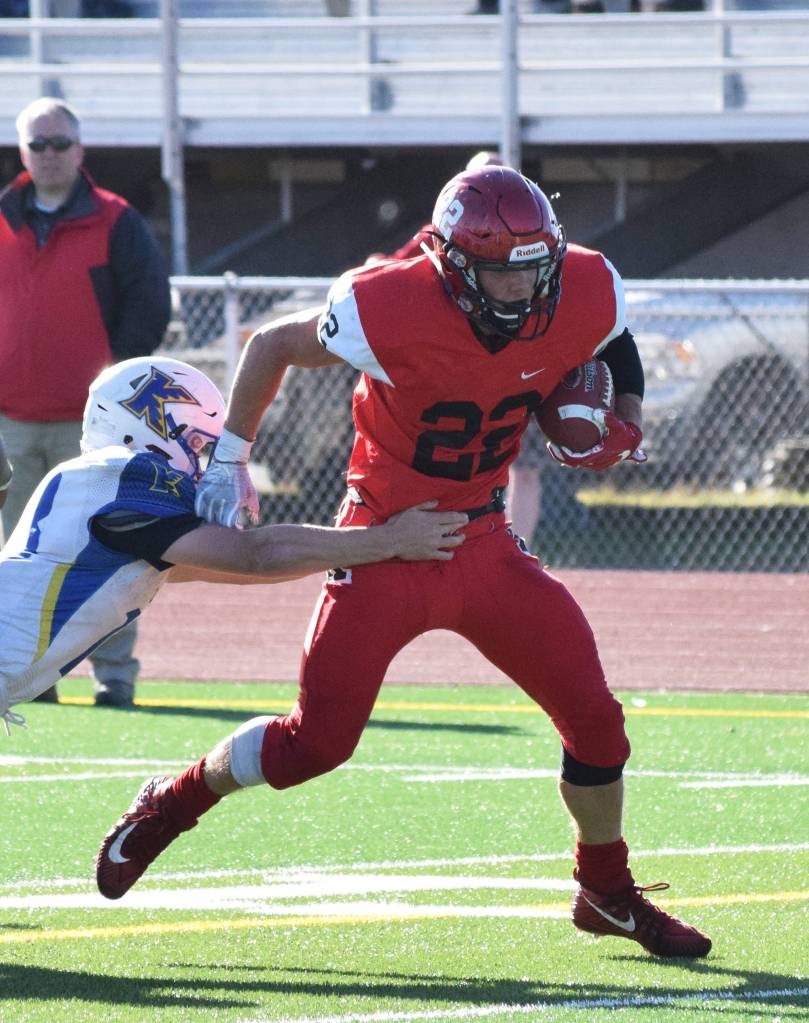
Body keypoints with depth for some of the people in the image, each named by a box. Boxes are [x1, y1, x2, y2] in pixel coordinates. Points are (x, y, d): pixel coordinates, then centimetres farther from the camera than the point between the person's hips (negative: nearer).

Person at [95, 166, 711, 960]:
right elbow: (273, 346, -7)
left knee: (594, 717, 0)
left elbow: (616, 349, 13)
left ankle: (608, 894, 22)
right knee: (318, 740, -7)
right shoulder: (391, 310, -25)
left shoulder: (584, 297, -14)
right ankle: (171, 804, 19)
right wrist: (228, 463, -6)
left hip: (483, 544, 4)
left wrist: (622, 426, -5)